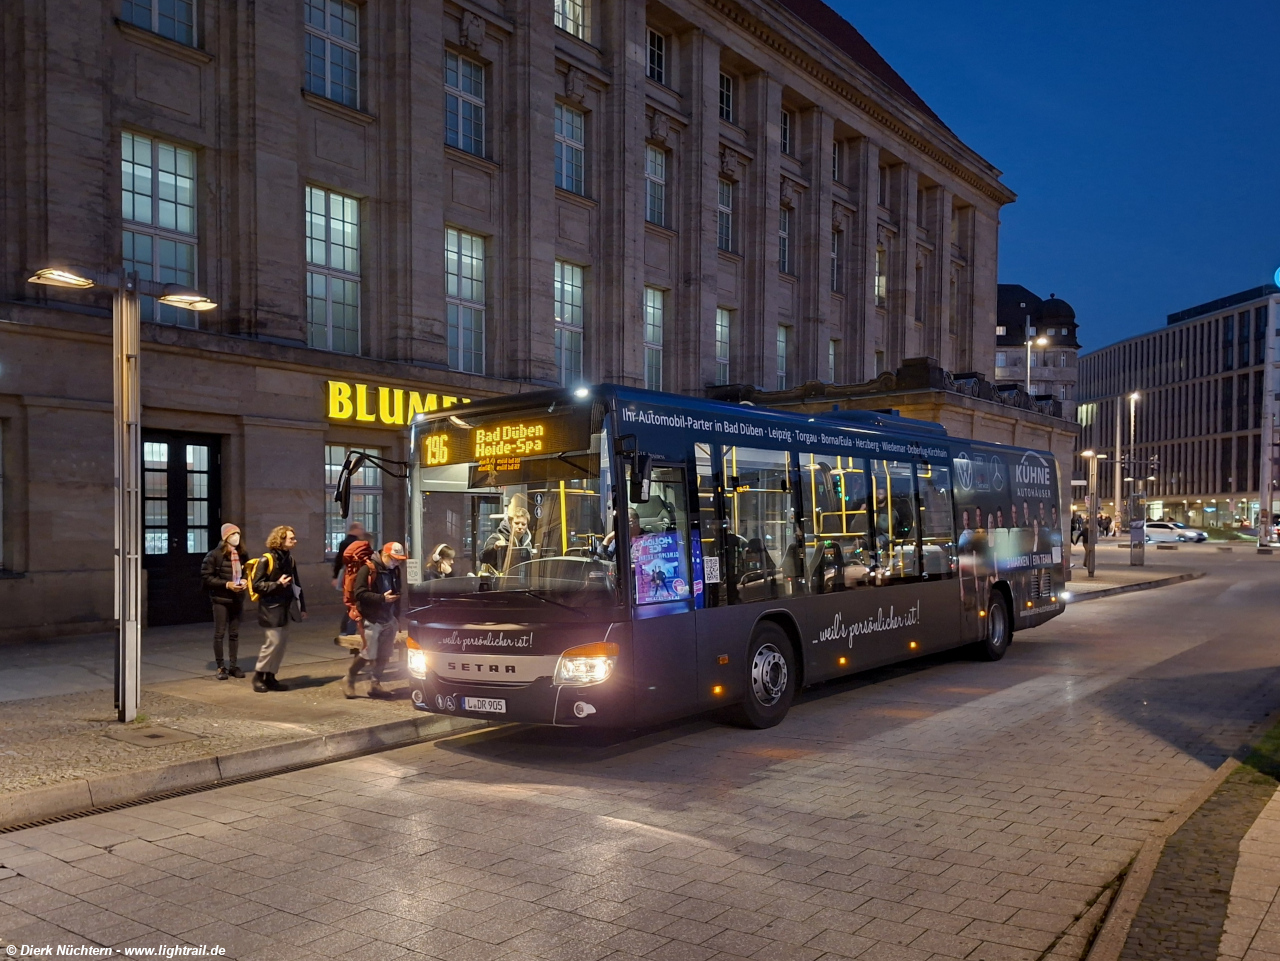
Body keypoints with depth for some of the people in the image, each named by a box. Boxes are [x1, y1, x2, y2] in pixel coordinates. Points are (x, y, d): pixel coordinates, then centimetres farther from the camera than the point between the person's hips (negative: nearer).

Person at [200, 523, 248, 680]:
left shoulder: (241, 554, 6)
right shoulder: (214, 555, -9)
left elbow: (247, 572, 19)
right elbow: (206, 577, -10)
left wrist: (245, 581, -3)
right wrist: (226, 584, -18)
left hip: (237, 599, 4)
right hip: (220, 599, -4)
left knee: (234, 634, 9)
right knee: (219, 633, 1)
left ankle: (233, 665, 18)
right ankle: (221, 667, 9)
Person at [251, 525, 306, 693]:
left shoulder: (289, 559, 10)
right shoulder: (266, 560, -12)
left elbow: (296, 584, 15)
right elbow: (257, 585, -14)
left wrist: (302, 607, 13)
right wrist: (278, 584, -22)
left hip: (285, 607, 7)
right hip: (272, 609, -7)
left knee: (282, 643, 7)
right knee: (273, 642, -9)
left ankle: (270, 676, 15)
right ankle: (258, 675, 6)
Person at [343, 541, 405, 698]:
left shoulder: (394, 570, 8)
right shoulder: (368, 569, -14)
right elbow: (360, 594, -20)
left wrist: (397, 616, 15)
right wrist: (381, 598, -27)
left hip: (388, 619, 7)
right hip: (372, 620, -7)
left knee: (384, 656, 5)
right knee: (368, 654, -6)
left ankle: (375, 685, 16)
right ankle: (349, 680, 14)